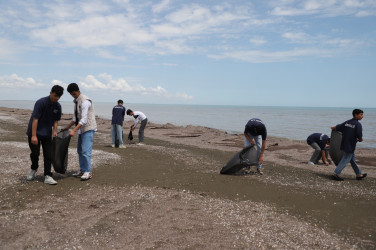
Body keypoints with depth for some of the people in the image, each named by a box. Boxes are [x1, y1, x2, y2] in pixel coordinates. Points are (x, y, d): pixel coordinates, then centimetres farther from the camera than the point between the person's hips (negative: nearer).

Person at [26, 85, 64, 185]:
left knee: (48, 155, -1)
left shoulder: (58, 106, -1)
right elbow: (35, 119, -22)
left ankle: (47, 176, 3)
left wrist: (55, 130, -6)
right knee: (35, 153, 2)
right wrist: (34, 135, -25)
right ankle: (33, 169, 31)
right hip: (34, 132, -4)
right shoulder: (41, 102, -20)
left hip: (47, 134, 5)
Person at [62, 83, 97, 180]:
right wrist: (67, 127, 16)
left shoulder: (85, 101, -17)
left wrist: (74, 130, -28)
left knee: (86, 150, -12)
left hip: (88, 128, -10)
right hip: (82, 128, 10)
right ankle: (82, 170, 19)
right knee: (80, 150, 11)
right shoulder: (76, 101, 12)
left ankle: (88, 172, -6)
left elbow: (84, 119, -23)